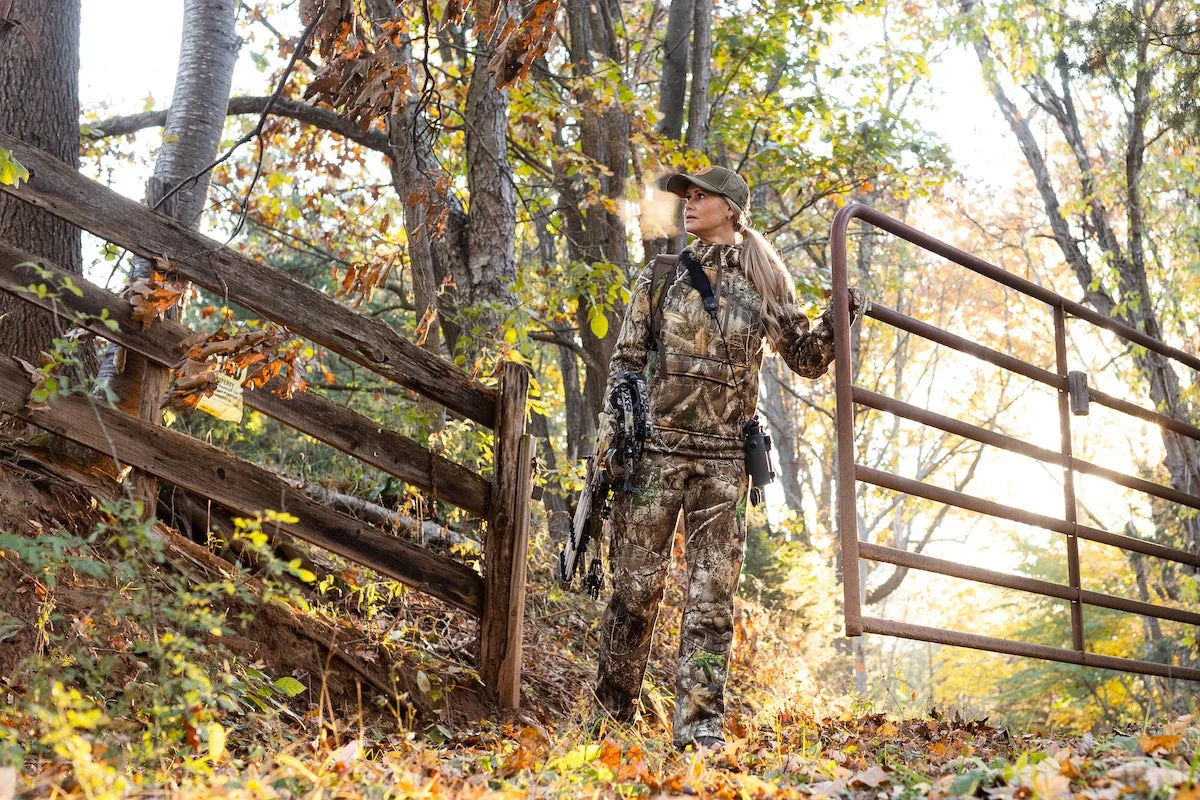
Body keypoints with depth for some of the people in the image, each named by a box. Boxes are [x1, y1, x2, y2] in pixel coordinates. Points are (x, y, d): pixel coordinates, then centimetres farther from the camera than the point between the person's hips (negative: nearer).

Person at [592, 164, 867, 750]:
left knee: (713, 591, -1)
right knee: (637, 585, 2)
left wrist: (836, 320, -5)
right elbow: (626, 362, 8)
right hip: (655, 448, 0)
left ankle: (700, 720, 2)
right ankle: (611, 710, 16)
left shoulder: (762, 284, 8)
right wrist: (609, 440, -1)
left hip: (724, 457, 0)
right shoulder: (662, 274, 8)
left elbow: (806, 359, 14)